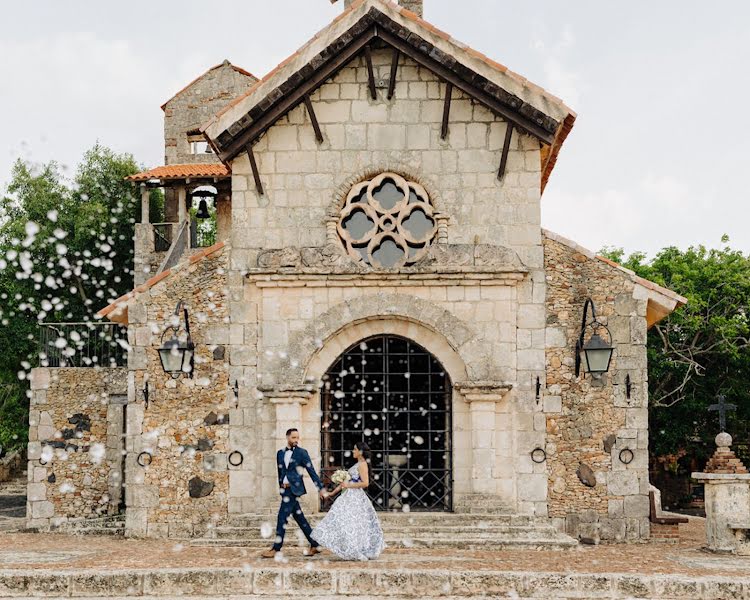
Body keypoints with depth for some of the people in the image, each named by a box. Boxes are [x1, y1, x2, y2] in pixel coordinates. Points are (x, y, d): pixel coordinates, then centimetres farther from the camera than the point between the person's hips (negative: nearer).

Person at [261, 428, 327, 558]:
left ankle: (276, 549, -5)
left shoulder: (302, 453, -3)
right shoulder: (280, 453, 12)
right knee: (299, 517, 9)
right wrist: (281, 487, 21)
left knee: (282, 517, -9)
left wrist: (321, 488, -6)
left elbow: (311, 471, -4)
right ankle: (314, 545, 16)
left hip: (294, 489, -6)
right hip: (285, 489, 6)